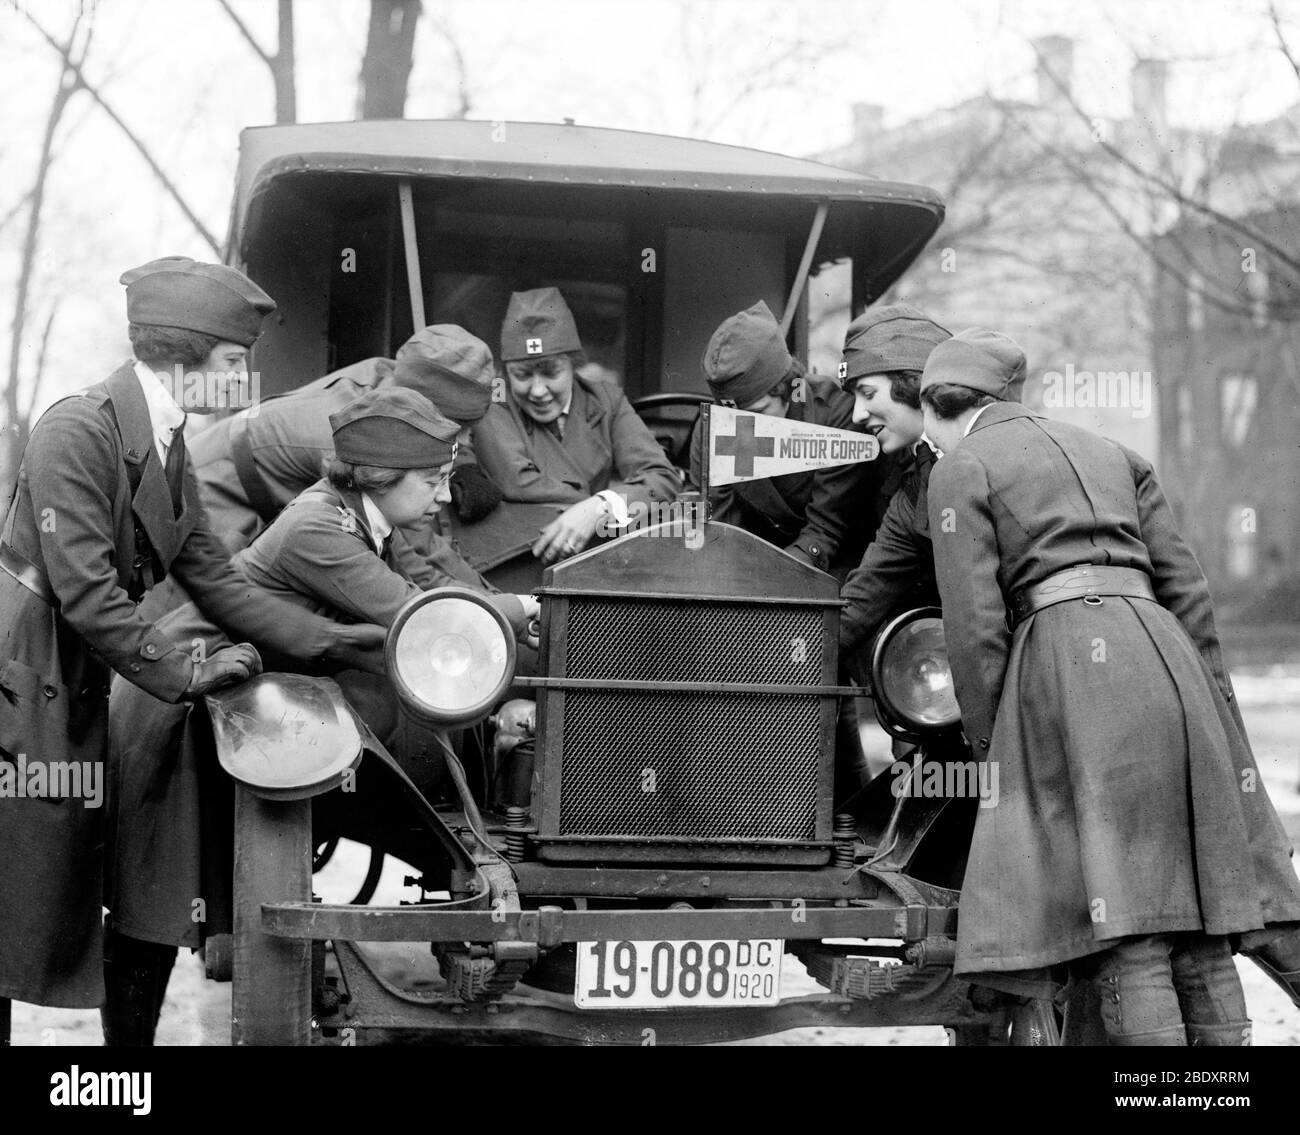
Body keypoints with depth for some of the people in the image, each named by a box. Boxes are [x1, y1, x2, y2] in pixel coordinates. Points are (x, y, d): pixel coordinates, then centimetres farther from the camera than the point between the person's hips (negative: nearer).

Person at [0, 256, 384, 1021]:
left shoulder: (170, 451, 10)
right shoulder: (78, 432, -17)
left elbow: (217, 583, 9)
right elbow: (87, 596, -20)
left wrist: (340, 642, 2)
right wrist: (186, 674, -17)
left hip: (74, 685, 8)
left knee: (66, 886, 8)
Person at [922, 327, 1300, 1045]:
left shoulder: (961, 469, 7)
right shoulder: (1107, 451, 24)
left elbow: (975, 623, -2)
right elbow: (1184, 584, 19)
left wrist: (986, 746, 5)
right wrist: (1212, 704, 21)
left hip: (1070, 656, -6)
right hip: (1165, 653, 6)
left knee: (1126, 933, -9)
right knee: (1196, 916, 6)